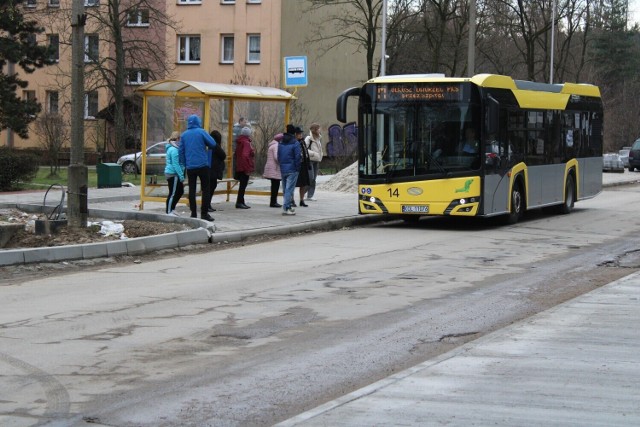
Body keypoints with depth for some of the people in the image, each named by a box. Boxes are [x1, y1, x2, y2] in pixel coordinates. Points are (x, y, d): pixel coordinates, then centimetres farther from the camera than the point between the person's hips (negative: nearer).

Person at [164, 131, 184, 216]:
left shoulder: (171, 148, 16)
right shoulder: (174, 150, -17)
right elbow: (175, 164, -21)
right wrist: (181, 176, -19)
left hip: (170, 173, 10)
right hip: (173, 174, -10)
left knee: (180, 191, 16)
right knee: (173, 193, -4)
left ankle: (171, 208, 21)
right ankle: (169, 211, 3)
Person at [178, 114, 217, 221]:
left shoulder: (184, 135, 6)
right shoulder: (201, 132, -6)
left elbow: (181, 151, 8)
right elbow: (213, 144, -7)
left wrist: (184, 163, 16)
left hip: (190, 167, 4)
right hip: (202, 165, -4)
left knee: (192, 189, 8)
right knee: (205, 189, 3)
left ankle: (193, 213, 7)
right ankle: (204, 213, -3)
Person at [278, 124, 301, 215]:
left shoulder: (280, 143, 9)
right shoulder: (295, 143, -11)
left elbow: (278, 156, 12)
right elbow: (298, 157, -14)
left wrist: (281, 164, 16)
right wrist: (298, 167, -3)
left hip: (283, 169, 6)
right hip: (292, 169, -6)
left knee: (285, 189, 14)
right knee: (289, 189, -7)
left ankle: (288, 207, 21)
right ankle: (286, 208, -12)